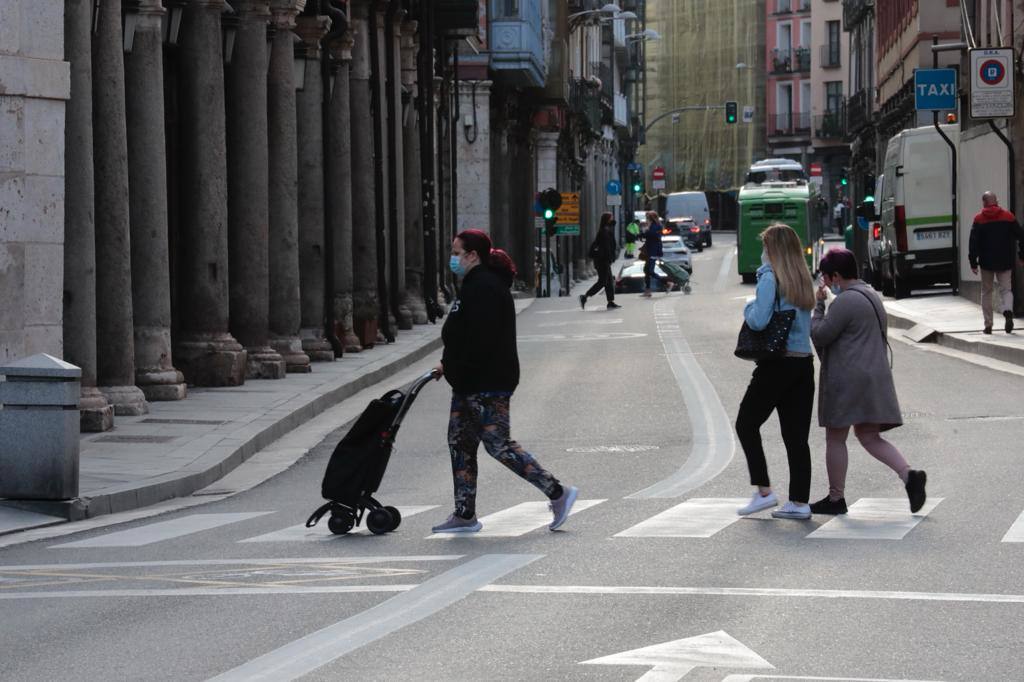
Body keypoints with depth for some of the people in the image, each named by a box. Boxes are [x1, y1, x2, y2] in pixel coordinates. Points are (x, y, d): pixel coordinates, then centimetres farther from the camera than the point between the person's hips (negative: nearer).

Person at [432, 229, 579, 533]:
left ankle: (558, 492, -6)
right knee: (459, 442, 12)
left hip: (486, 385, -11)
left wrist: (459, 371, -20)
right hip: (473, 385, 11)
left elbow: (481, 339, -25)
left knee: (498, 445, -9)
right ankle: (464, 515, 16)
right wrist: (449, 364, 15)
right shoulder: (475, 285, 17)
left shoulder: (483, 287, -18)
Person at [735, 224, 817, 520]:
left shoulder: (770, 279, -11)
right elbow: (809, 325, 14)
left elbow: (759, 320, -21)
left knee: (746, 424, 8)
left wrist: (748, 308, 0)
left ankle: (764, 491, 2)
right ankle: (799, 502, 5)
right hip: (804, 362, 7)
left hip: (777, 364, -7)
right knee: (796, 435, 8)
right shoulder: (803, 280, 11)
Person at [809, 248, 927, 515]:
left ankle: (836, 498, 8)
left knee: (835, 438, 2)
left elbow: (819, 335, -14)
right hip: (875, 376, 9)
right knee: (869, 436, 11)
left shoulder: (845, 302, -16)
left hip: (848, 379, -9)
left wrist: (818, 306, -2)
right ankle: (909, 475, -7)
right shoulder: (871, 295, 16)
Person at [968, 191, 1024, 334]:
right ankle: (1008, 311, -24)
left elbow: (973, 242, -8)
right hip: (1005, 262, 1)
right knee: (1006, 289, 7)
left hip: (987, 263, -1)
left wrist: (973, 262, -4)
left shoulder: (979, 219, -4)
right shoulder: (1008, 216, 1)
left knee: (986, 292, 10)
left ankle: (988, 325, 8)